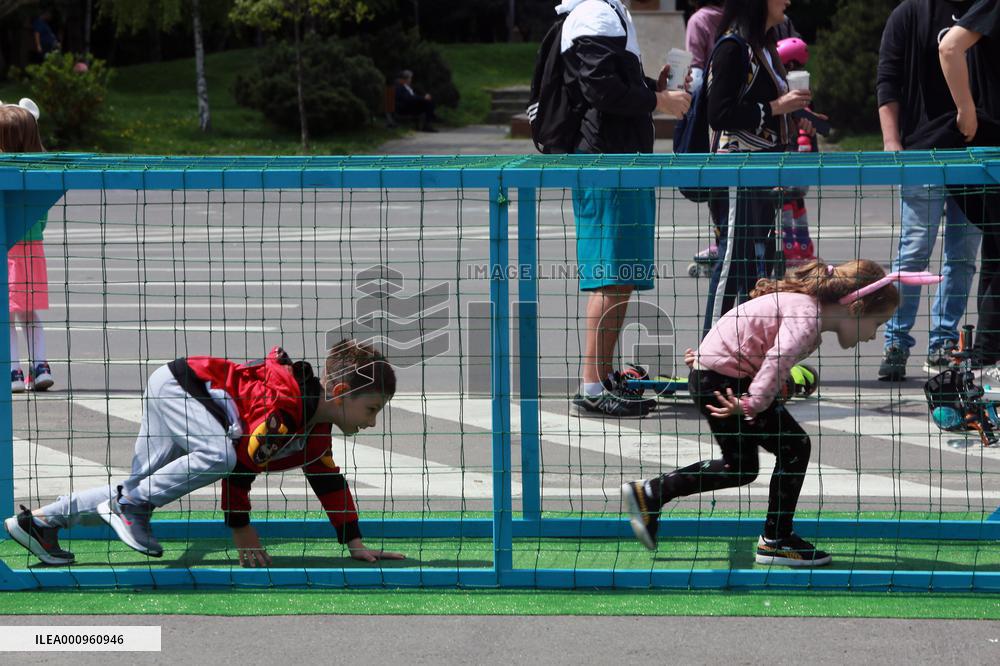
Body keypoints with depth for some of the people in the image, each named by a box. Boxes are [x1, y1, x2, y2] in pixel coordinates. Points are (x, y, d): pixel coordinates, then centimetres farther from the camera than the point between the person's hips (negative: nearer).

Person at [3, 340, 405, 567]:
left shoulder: (315, 433, 3)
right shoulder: (281, 408, -27)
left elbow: (330, 482, 13)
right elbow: (244, 462, -26)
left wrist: (355, 544, 11)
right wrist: (242, 532, -19)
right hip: (176, 384, -10)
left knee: (141, 487, 5)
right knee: (219, 455, -34)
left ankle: (42, 520, 9)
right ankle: (130, 504, -21)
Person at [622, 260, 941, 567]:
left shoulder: (801, 304, 11)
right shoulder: (807, 315, -22)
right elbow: (779, 358, -38)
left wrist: (711, 354, 32)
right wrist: (755, 403, -39)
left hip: (712, 376, 10)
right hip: (725, 383, -10)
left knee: (740, 468, 18)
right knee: (794, 447, -7)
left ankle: (649, 494, 23)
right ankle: (775, 541, 2)